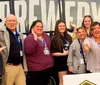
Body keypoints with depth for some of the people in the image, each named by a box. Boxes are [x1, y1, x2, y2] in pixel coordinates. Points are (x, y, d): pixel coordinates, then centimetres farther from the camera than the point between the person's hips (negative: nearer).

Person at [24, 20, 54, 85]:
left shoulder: (46, 36, 10)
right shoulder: (29, 38, -11)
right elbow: (29, 51, -28)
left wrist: (51, 61, 19)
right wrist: (35, 38, -26)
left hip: (48, 67, 7)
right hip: (36, 69, -7)